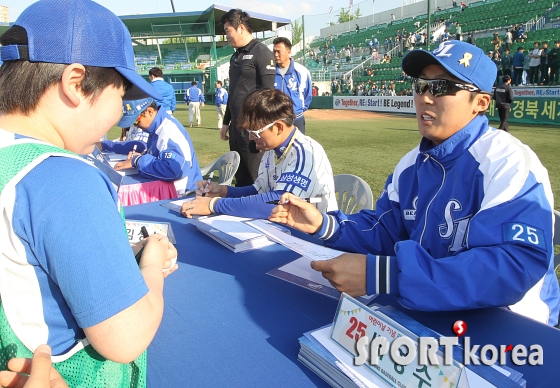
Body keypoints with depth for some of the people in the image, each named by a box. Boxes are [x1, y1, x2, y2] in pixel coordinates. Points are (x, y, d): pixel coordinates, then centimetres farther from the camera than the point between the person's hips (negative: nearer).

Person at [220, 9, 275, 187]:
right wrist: (226, 122, 22)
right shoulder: (235, 56, 17)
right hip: (236, 125, 8)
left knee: (255, 176, -2)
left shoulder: (261, 52, -8)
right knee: (240, 176, 14)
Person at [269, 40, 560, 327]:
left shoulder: (508, 163, -19)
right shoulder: (412, 164, 6)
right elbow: (385, 233, 9)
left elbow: (513, 267, -31)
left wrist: (382, 275, -38)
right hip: (432, 313, 6)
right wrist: (325, 225, -10)